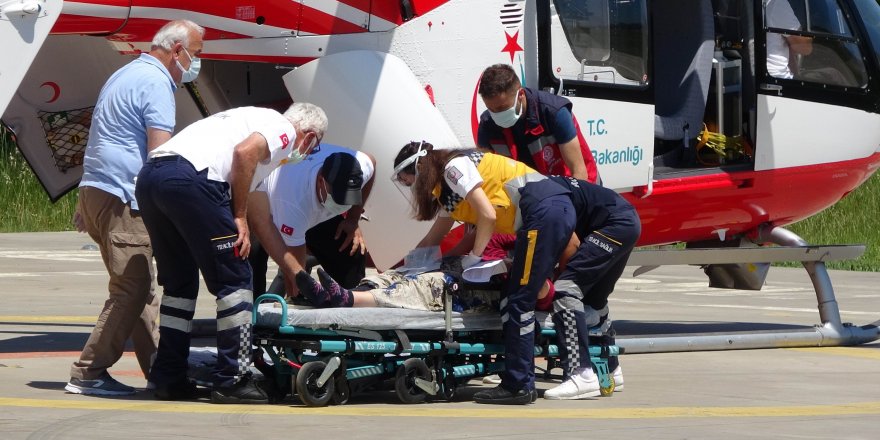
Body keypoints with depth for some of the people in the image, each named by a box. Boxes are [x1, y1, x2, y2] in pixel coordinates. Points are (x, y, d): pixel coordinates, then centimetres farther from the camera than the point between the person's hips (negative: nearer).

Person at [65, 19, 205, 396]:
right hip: (122, 199, -11)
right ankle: (88, 375, -11)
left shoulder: (127, 75, 22)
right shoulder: (156, 83, -10)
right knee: (130, 290, -10)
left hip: (95, 191, 11)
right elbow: (159, 152, -18)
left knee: (140, 288, 11)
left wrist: (87, 206, 30)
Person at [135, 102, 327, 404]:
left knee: (179, 283, 20)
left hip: (148, 176, 9)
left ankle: (169, 380, 20)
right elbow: (245, 151, -11)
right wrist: (240, 217, -3)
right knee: (234, 280, 2)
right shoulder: (285, 129, 11)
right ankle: (233, 381, 2)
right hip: (190, 178, -9)